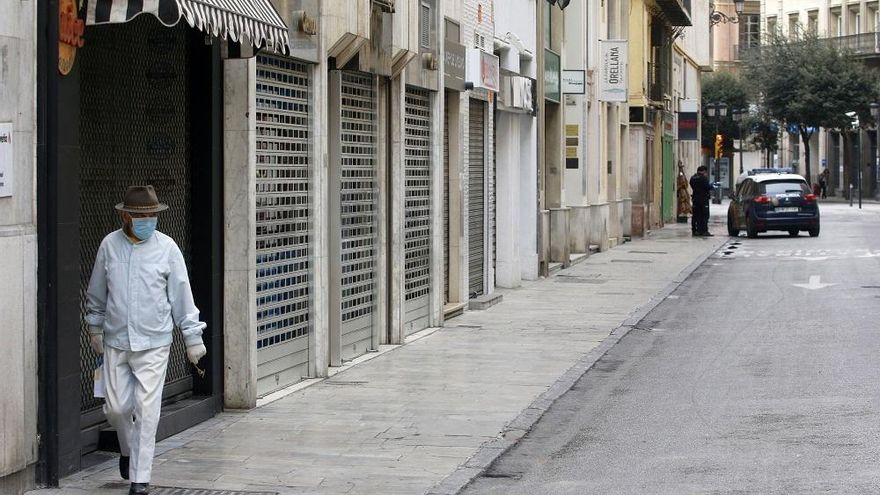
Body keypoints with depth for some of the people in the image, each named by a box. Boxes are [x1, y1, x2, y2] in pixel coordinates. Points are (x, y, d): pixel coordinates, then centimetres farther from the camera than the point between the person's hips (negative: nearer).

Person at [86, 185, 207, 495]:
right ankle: (128, 449, 38)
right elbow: (96, 292, 14)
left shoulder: (166, 247, -5)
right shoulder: (110, 245, 0)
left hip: (153, 344, -2)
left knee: (147, 410, -5)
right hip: (116, 342, 2)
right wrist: (94, 328, 21)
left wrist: (193, 338, 1)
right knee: (116, 406, 7)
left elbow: (182, 295, 0)